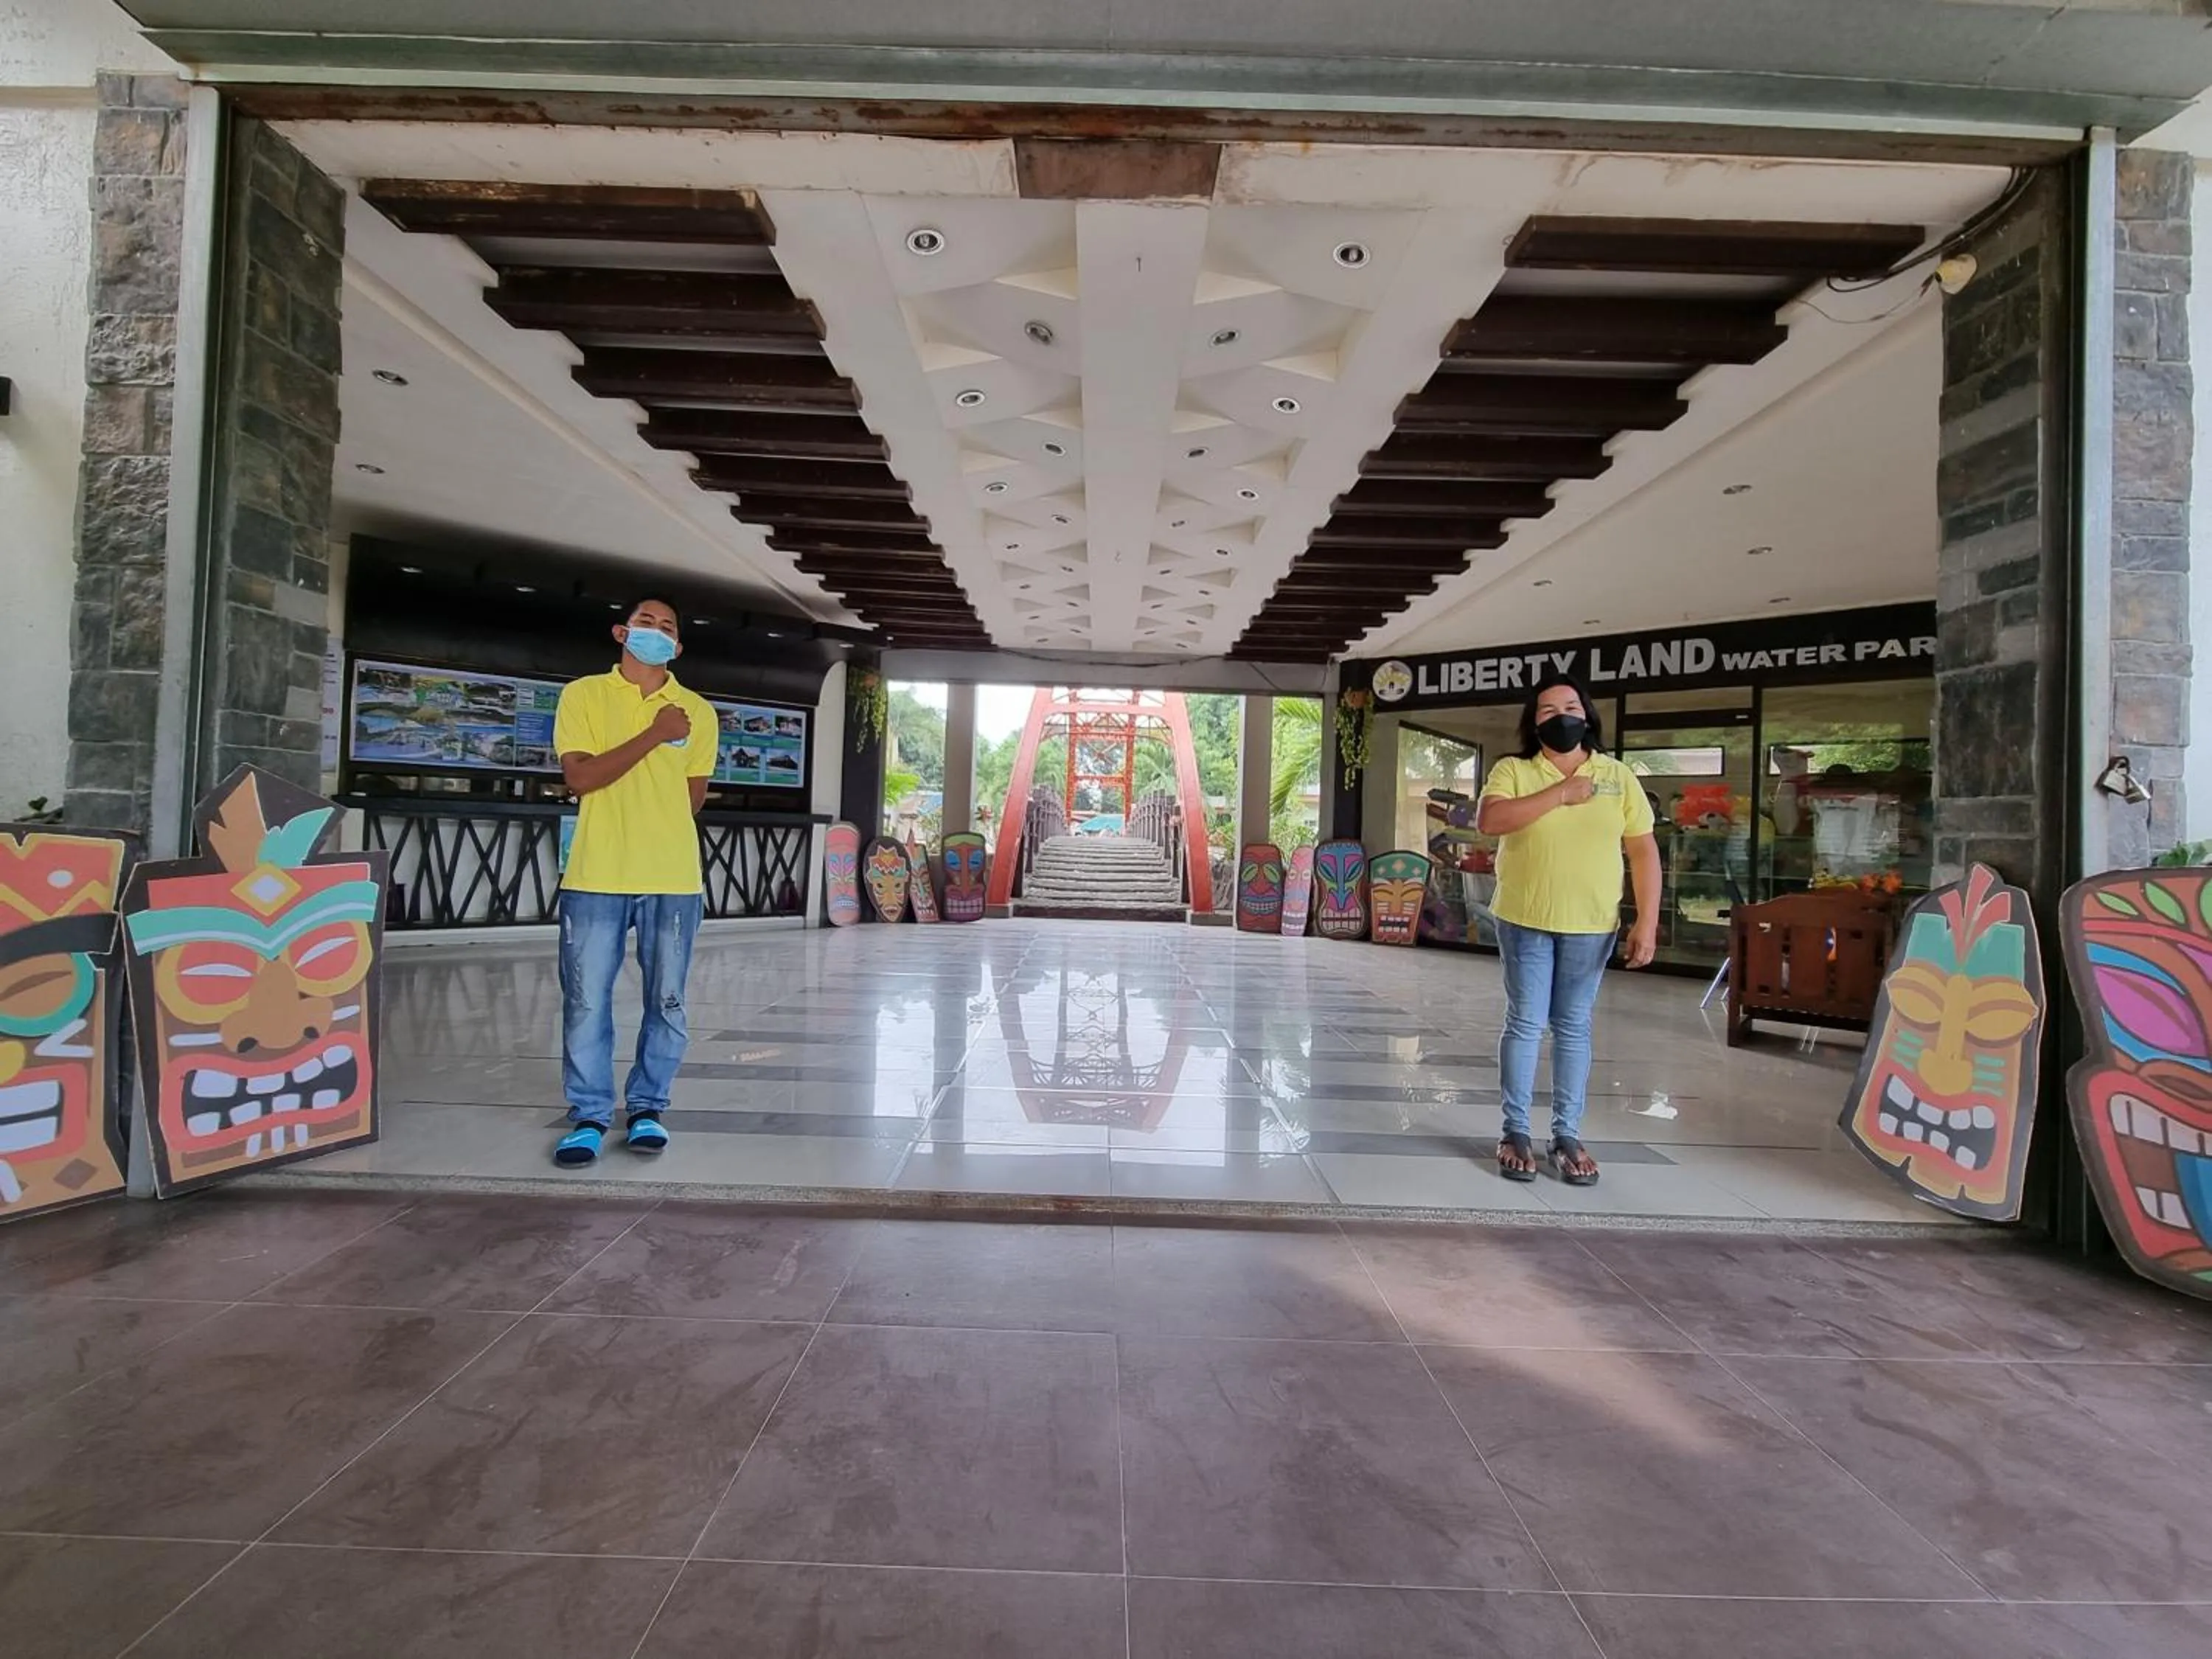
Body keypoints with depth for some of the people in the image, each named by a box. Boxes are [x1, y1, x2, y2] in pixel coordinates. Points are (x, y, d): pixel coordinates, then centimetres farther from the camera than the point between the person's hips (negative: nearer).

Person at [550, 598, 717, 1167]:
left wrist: (658, 835, 11)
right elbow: (579, 777, -8)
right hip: (596, 874, -1)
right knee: (586, 1001, 3)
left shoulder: (698, 712, 9)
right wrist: (654, 735, -13)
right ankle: (589, 1116, 17)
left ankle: (647, 1108, 22)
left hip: (672, 877, 2)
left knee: (666, 1002, 7)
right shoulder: (583, 695, 4)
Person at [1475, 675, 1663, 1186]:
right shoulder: (1512, 771, -1)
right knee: (1525, 1024, 4)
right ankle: (1516, 1132, 15)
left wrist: (1647, 923, -4)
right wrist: (1560, 794, -19)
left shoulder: (1618, 777, 4)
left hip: (1591, 926, 2)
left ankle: (1568, 1136, 20)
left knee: (1574, 1029, 10)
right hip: (1524, 922, -1)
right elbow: (1490, 820, -20)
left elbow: (1643, 851, 3)